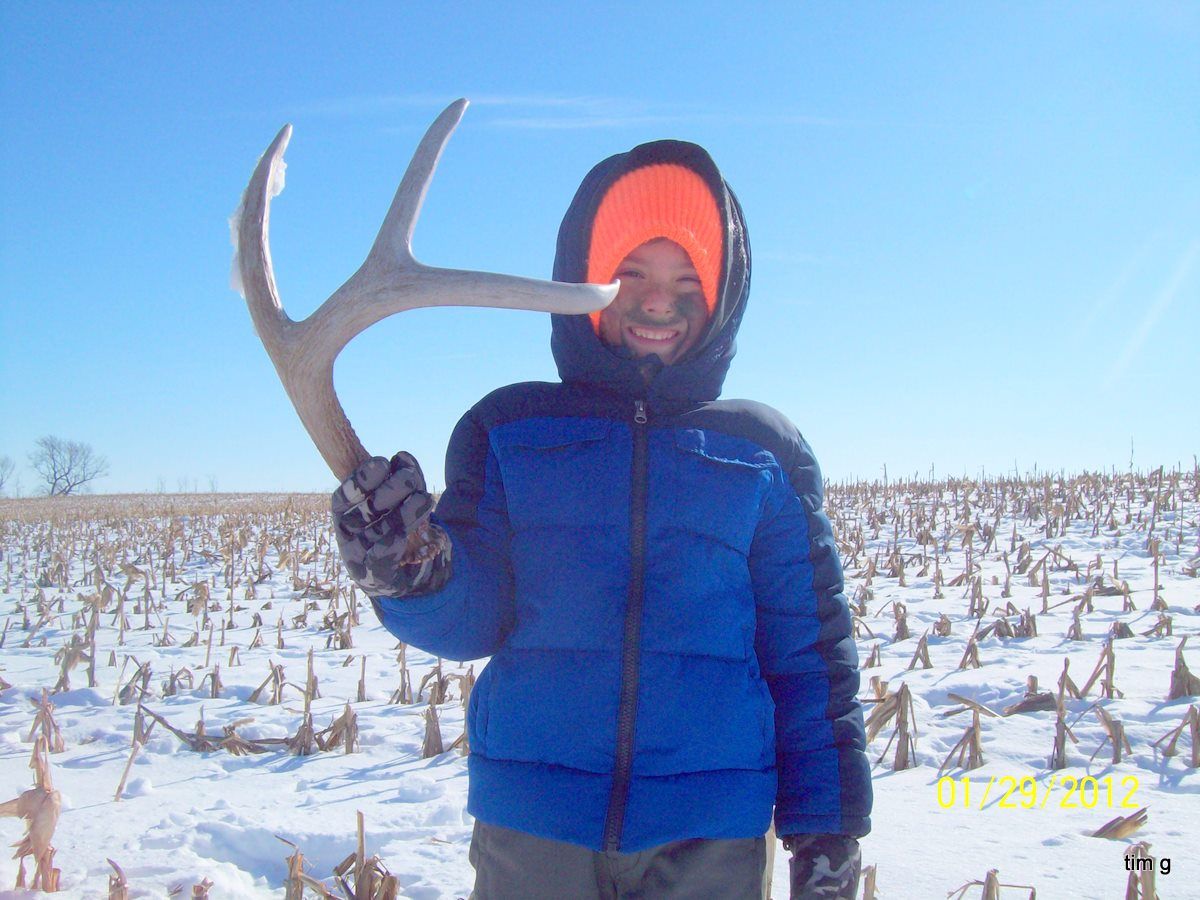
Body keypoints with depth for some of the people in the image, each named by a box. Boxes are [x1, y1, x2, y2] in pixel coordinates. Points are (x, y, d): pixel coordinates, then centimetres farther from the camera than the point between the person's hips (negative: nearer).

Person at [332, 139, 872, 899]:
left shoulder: (765, 453, 5)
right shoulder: (511, 430, 4)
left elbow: (811, 653, 6)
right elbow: (472, 621, -1)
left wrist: (825, 823, 3)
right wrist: (412, 575, -22)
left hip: (711, 838, 1)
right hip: (531, 831, 0)